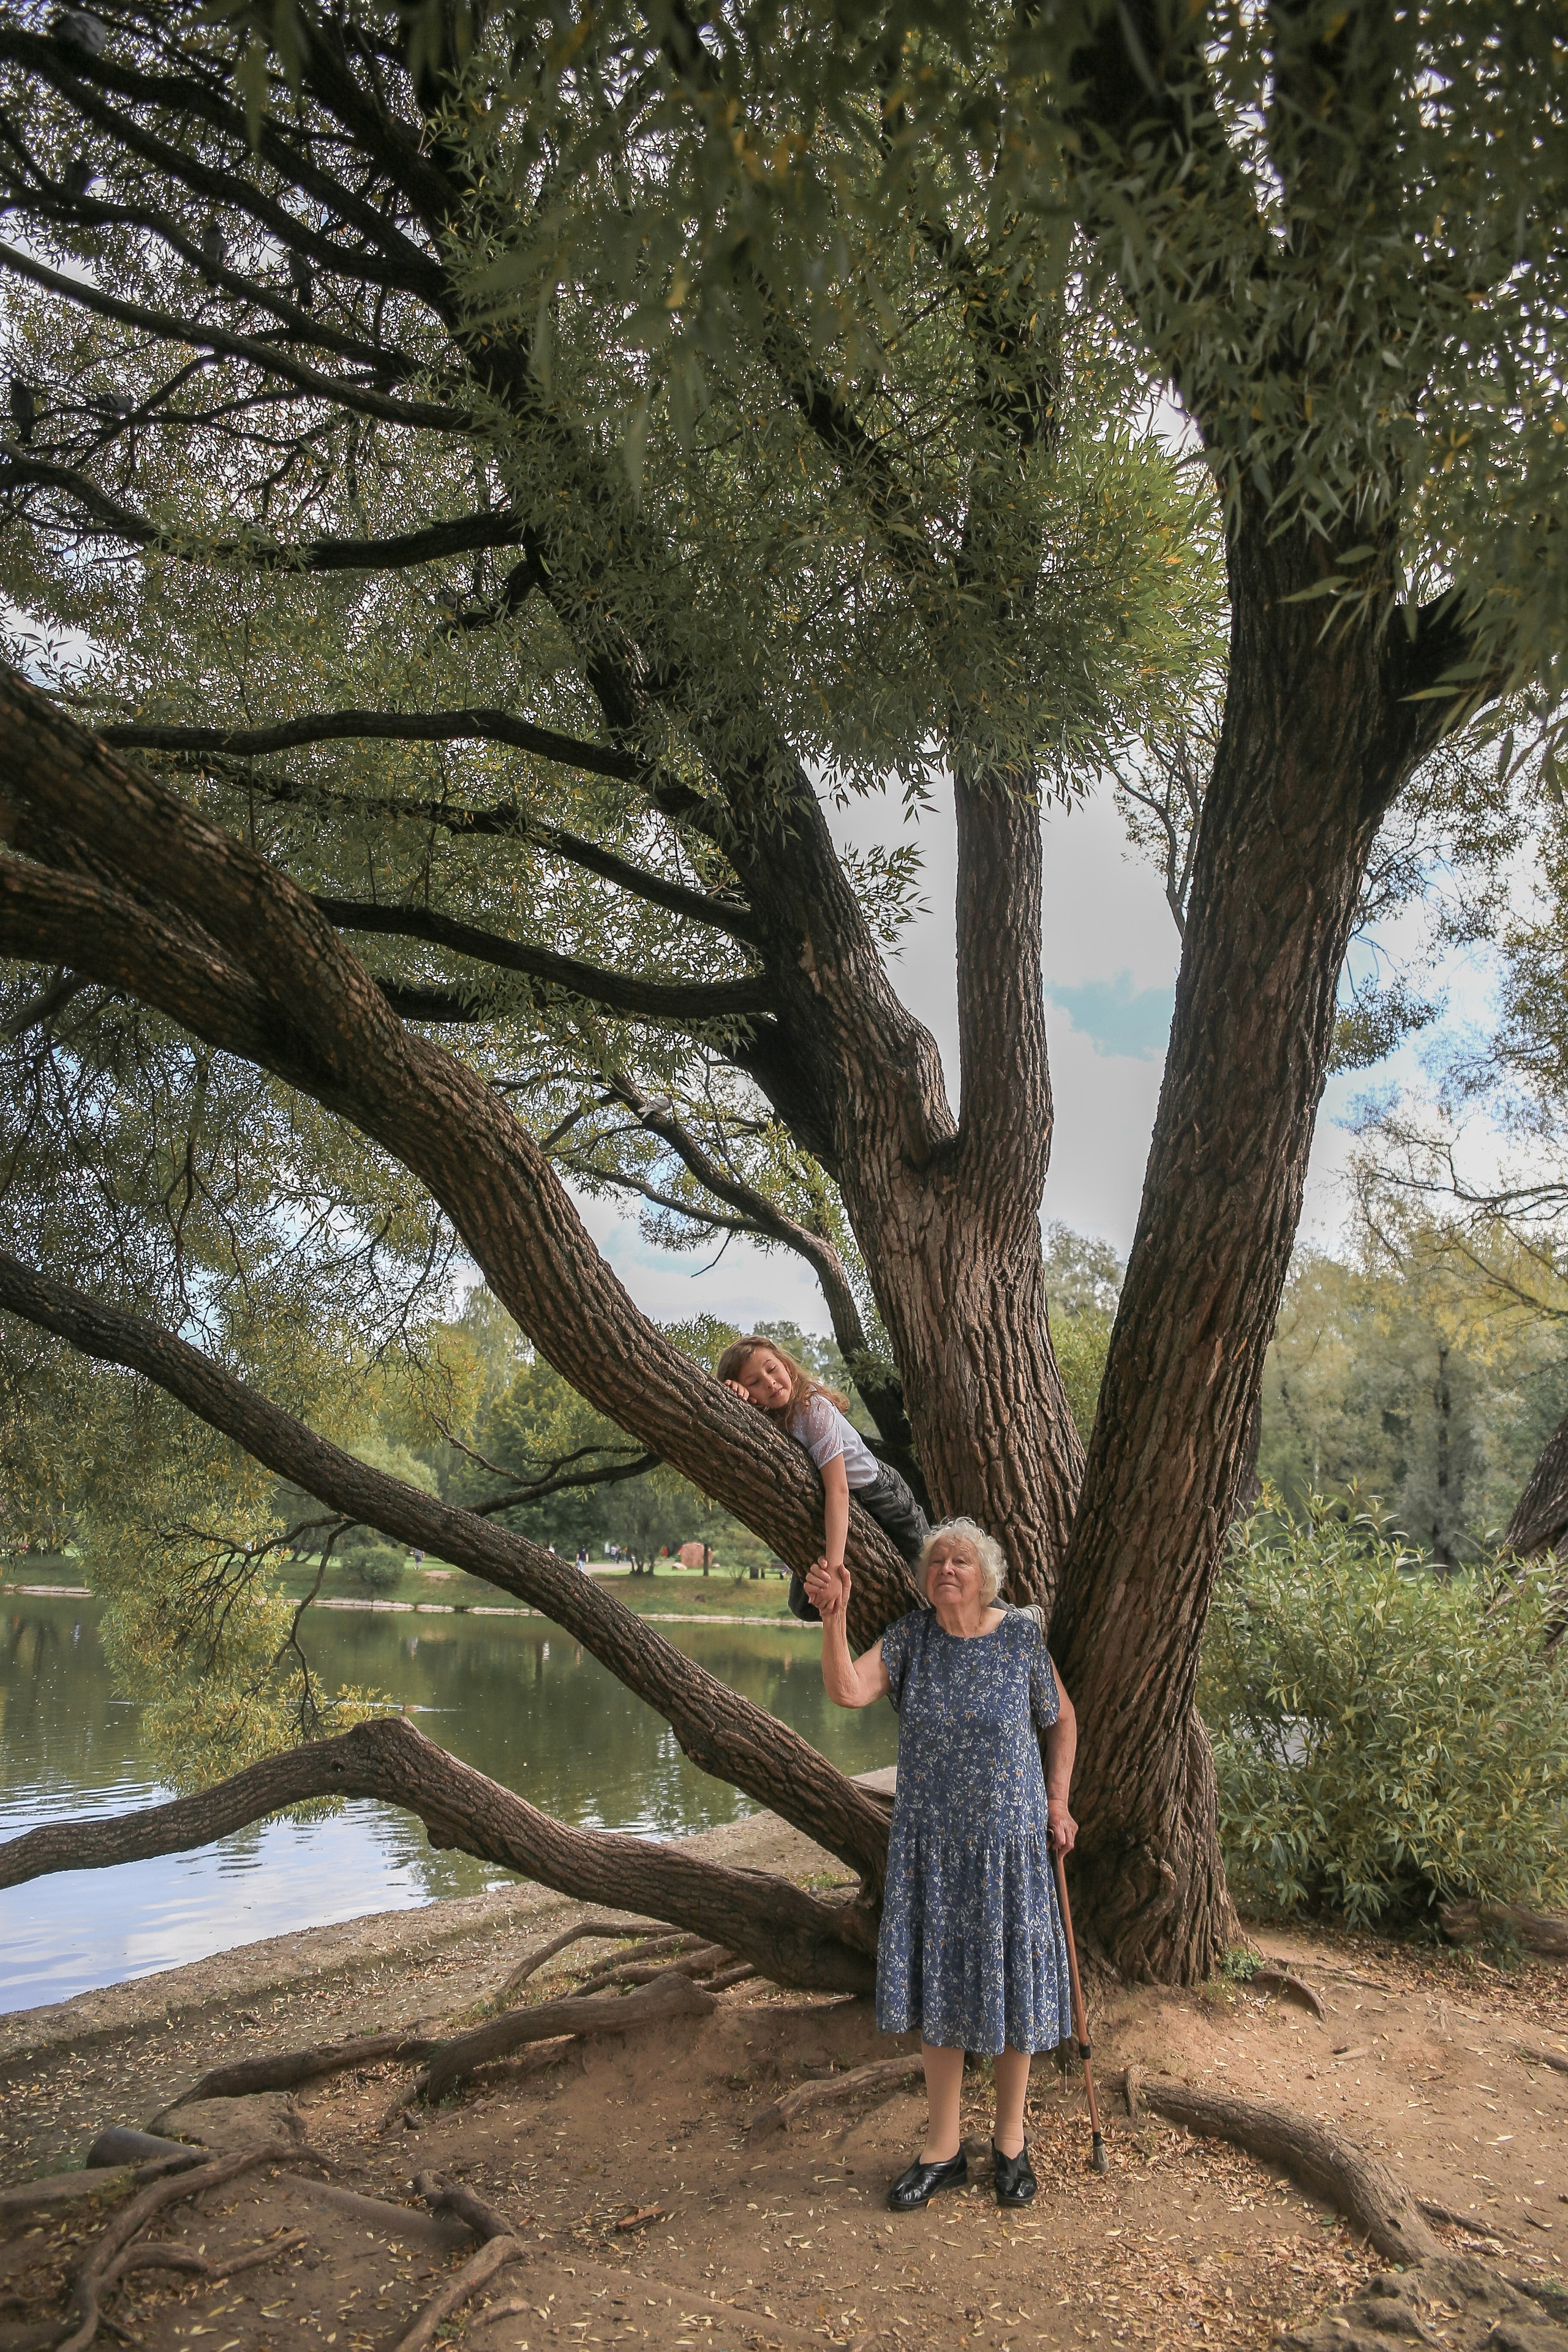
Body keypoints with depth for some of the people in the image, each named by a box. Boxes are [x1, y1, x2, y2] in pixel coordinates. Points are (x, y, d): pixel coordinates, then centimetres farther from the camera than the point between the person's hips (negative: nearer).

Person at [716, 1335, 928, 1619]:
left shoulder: (815, 1409, -33)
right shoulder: (762, 1418, -16)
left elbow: (838, 1490, -38)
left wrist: (834, 1564, -45)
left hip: (879, 1497, -5)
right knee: (805, 1606, 4)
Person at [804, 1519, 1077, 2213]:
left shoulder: (1021, 1636, -9)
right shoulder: (911, 1636, -6)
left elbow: (1061, 1719, 6)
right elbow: (849, 1692, -21)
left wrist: (1058, 1802, 1)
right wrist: (833, 1616, -35)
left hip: (1008, 1839, -1)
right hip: (930, 1842, 2)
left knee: (1009, 1984, 9)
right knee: (939, 1988, 11)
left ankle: (1010, 2141, 31)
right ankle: (943, 2151, 27)